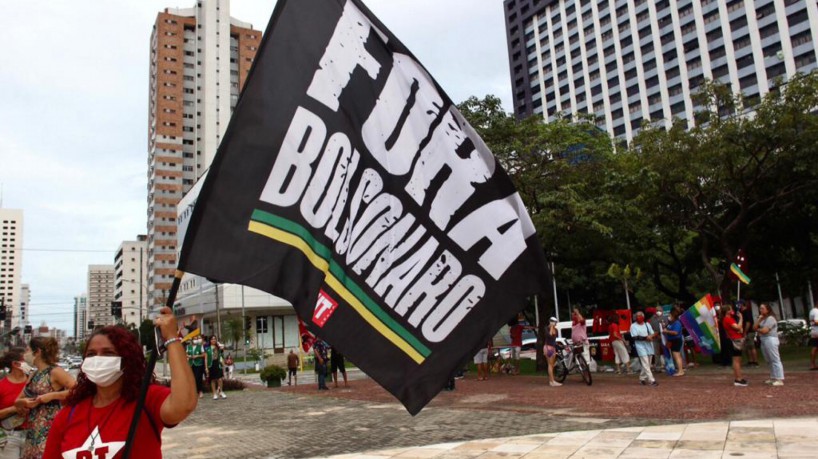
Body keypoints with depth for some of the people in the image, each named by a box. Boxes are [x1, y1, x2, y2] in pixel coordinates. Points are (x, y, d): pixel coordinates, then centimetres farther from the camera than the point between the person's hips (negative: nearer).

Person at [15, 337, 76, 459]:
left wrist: (51, 396, -19)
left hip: (50, 430, -8)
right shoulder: (34, 375, 16)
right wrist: (24, 402, -1)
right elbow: (17, 401, 22)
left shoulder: (55, 372, -8)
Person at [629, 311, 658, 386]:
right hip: (640, 346, -5)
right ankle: (652, 380, -11)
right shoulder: (633, 326, -3)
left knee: (647, 364, 10)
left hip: (649, 346, 6)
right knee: (645, 364, -10)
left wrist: (652, 336, -11)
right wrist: (646, 337, -20)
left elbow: (653, 334, 13)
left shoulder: (647, 324, 14)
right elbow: (634, 337, -13)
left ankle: (642, 378, 26)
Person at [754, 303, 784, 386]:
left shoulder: (770, 318, -10)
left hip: (770, 340, -9)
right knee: (769, 361, 13)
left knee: (775, 360, -9)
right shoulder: (762, 319, 18)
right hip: (763, 340, 9)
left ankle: (780, 379, -9)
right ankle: (773, 378, 19)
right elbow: (754, 327, 7)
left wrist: (758, 330, 2)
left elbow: (765, 330, -18)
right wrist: (759, 319, -2)